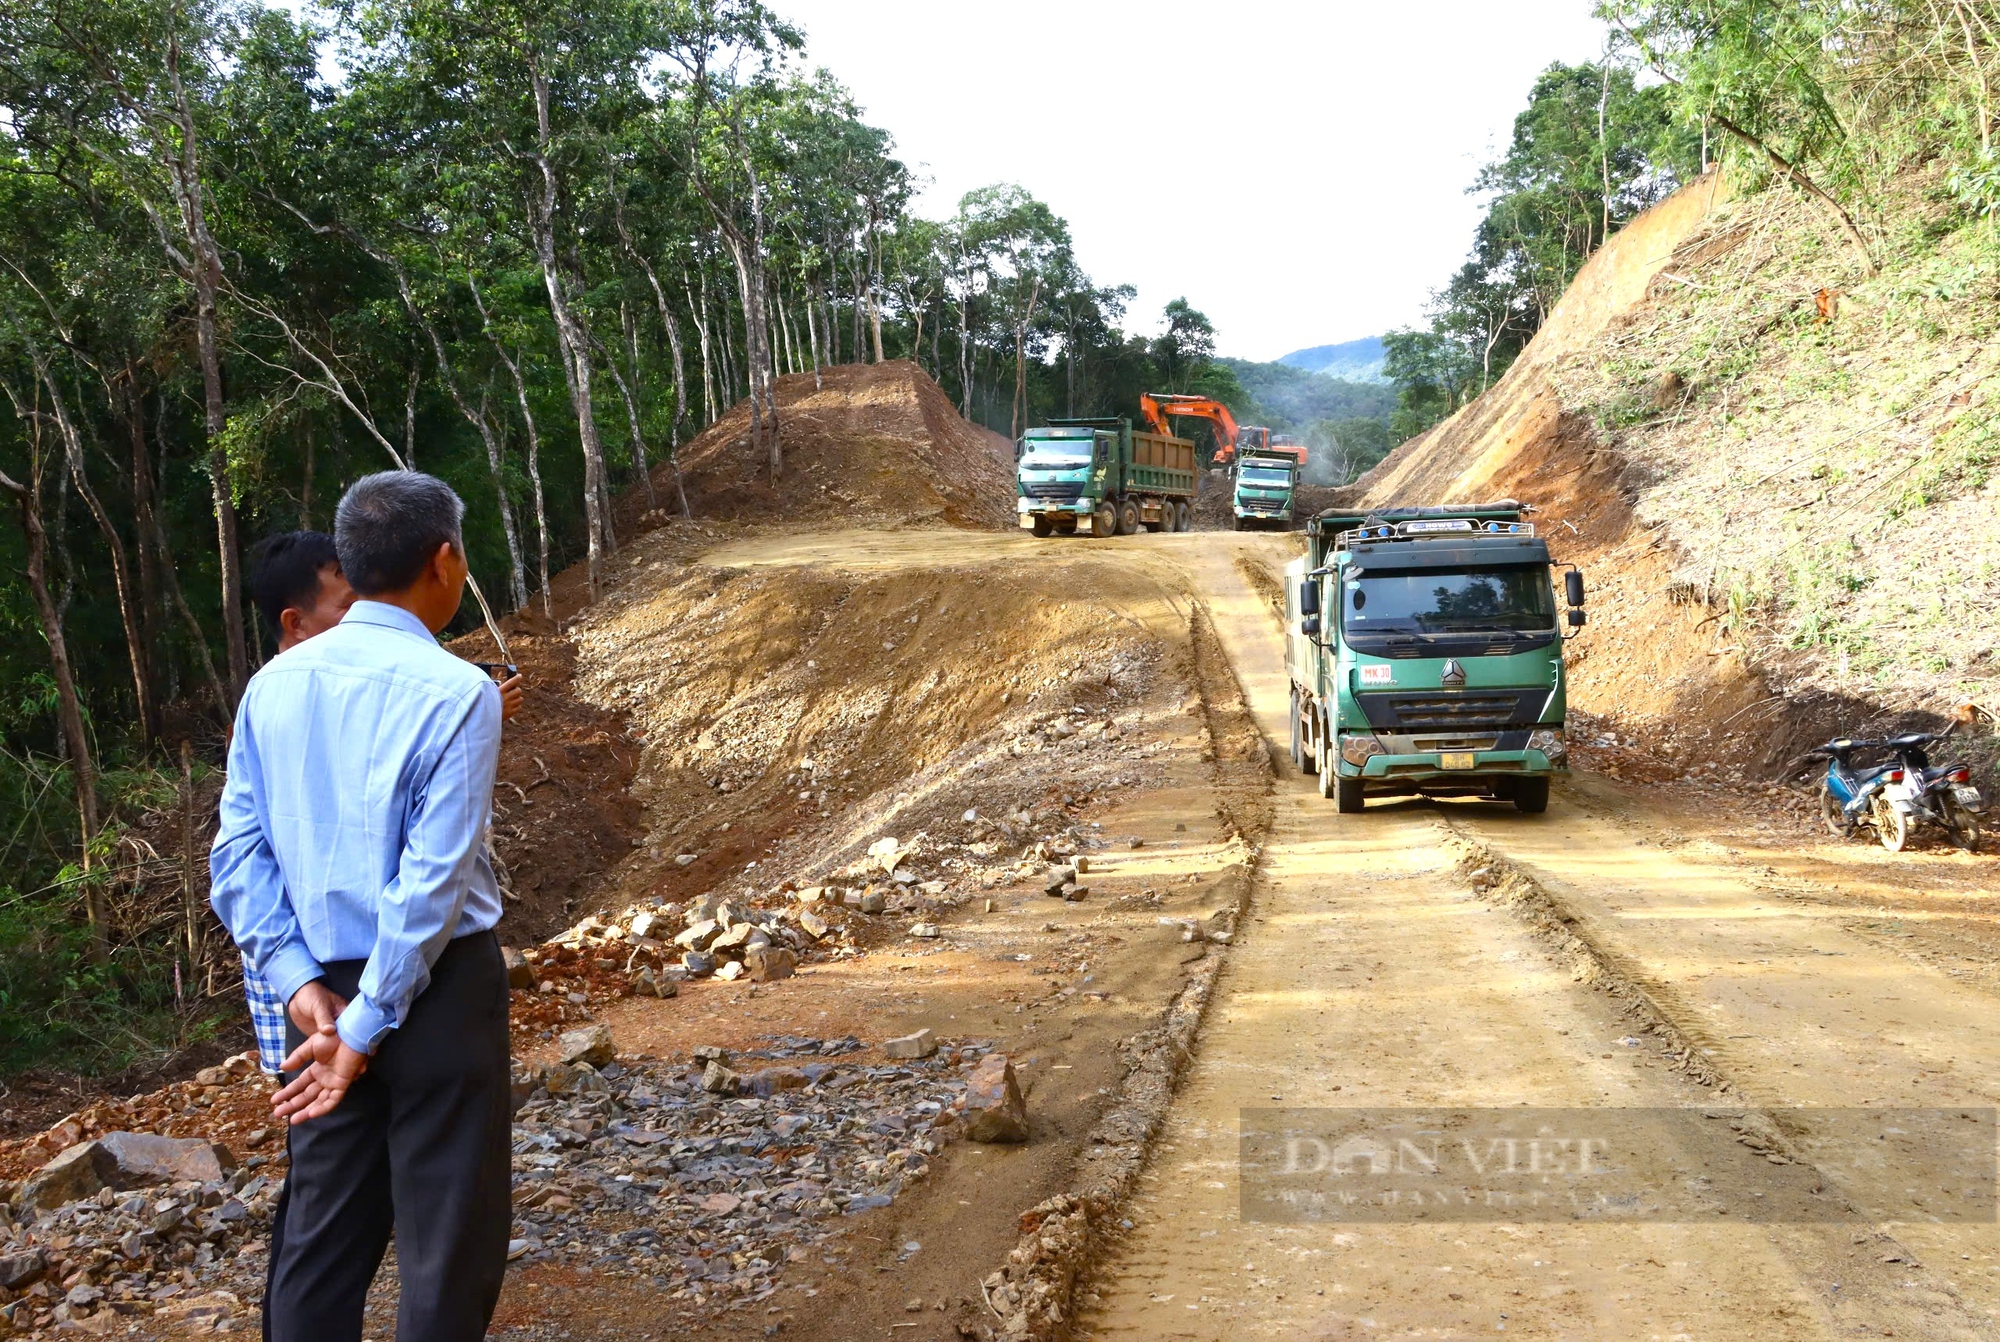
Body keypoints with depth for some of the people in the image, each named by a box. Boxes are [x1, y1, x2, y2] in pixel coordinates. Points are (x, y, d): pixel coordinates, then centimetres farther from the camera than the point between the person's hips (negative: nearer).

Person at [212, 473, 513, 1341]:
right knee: (448, 1236, 4)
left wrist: (299, 982, -1)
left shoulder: (274, 685, 4)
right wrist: (371, 1025, -13)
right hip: (433, 988, -6)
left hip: (322, 991, 6)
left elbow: (238, 853, 2)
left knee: (322, 1232, 13)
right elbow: (435, 877, -18)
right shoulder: (455, 692, -14)